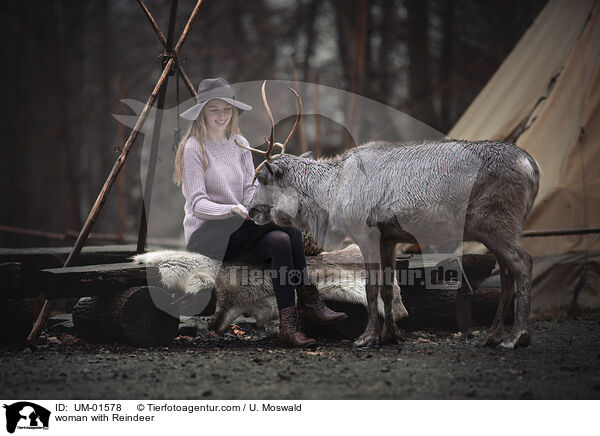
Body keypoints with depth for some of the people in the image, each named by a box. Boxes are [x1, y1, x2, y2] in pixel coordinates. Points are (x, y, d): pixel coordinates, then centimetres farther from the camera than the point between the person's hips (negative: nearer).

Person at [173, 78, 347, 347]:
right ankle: (308, 300, -26)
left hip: (239, 233, 6)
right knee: (289, 223, -26)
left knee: (281, 241, -27)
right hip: (205, 234, -6)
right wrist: (234, 210, -32)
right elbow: (197, 204, -14)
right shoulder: (194, 148, -7)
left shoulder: (240, 144, 13)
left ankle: (288, 325, -32)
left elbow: (250, 191, 10)